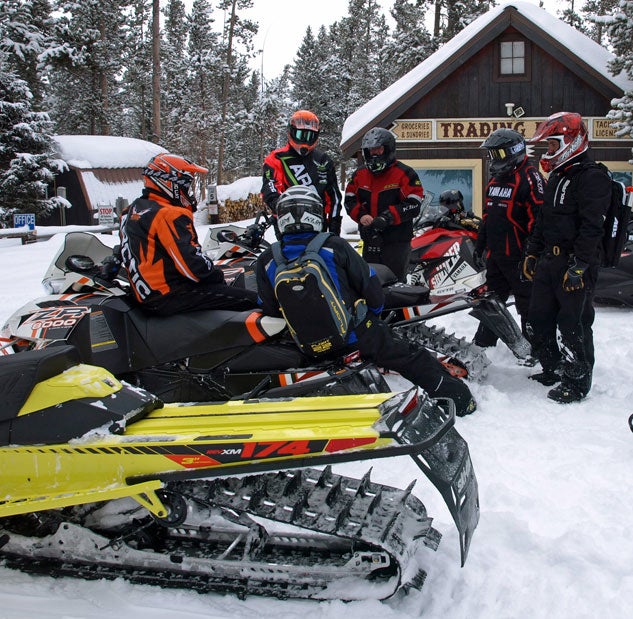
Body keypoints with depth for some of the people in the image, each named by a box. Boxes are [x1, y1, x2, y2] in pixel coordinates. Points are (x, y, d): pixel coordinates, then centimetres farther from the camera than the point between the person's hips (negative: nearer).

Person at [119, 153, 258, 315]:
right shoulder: (170, 216, -18)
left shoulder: (133, 210, 13)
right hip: (170, 297, -10)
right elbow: (190, 263, -23)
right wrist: (217, 274, -5)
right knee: (251, 300, -12)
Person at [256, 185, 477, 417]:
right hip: (356, 337, -2)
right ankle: (459, 397, 19)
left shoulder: (265, 262, -7)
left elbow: (271, 311, 2)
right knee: (413, 359, 11)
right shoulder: (334, 246, -14)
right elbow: (371, 288, -7)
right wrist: (374, 310, 15)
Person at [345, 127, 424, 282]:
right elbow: (349, 200, 12)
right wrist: (361, 215, -9)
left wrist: (388, 217, -23)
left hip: (397, 240, -5)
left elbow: (414, 205, -12)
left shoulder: (405, 174, -4)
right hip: (370, 241, 5)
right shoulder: (360, 174, 12)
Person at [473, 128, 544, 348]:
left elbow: (539, 218, -20)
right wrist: (480, 246, 22)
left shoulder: (529, 177, -13)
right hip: (495, 255, 9)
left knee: (527, 304, 1)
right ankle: (481, 344, 25)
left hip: (518, 256, -9)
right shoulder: (495, 180, 15)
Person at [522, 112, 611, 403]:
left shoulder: (592, 177, -13)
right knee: (539, 319, 14)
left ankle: (577, 381, 7)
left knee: (574, 323, -4)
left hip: (576, 262, -9)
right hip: (549, 260, 9)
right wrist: (532, 253, 20)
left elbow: (592, 227, -20)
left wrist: (579, 266, -24)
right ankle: (552, 369, 29)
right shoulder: (557, 177, 17)